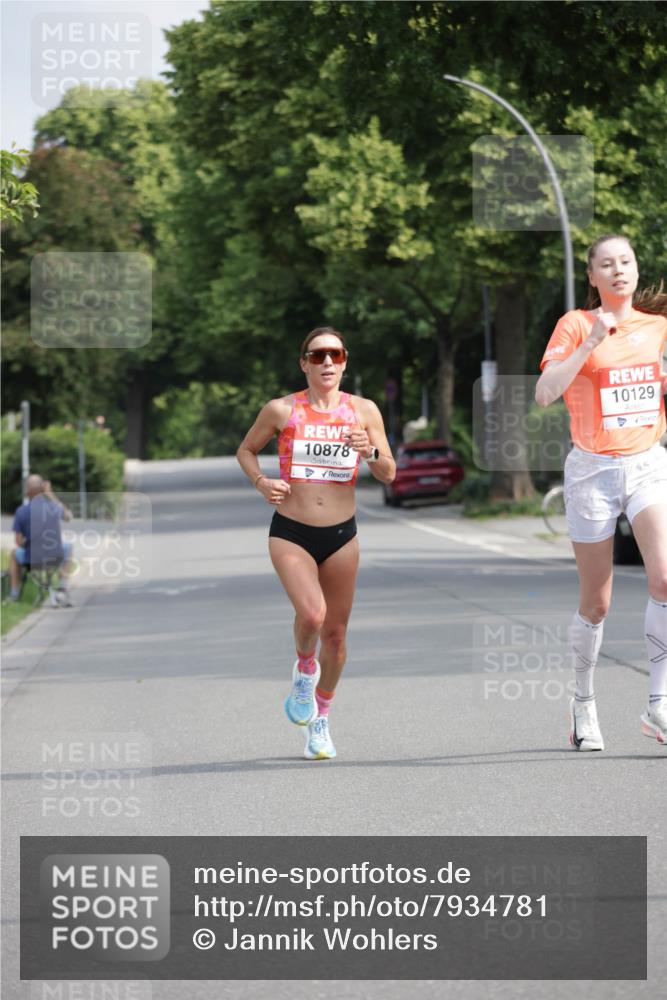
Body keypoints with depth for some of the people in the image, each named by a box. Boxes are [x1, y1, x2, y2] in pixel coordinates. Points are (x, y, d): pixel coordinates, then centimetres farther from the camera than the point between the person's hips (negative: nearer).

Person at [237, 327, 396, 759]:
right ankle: (304, 668, 9)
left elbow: (389, 474, 4)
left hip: (341, 534, 2)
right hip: (290, 532, -2)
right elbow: (246, 450, 13)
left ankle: (320, 720, 27)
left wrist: (371, 452, -17)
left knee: (335, 633, 7)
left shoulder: (363, 411, 1)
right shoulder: (281, 410, -3)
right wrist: (261, 481, -7)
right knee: (311, 614, -25)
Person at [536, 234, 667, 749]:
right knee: (597, 603, 4)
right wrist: (590, 343, -25)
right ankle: (584, 704, 24)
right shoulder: (576, 324, -6)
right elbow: (545, 393, -19)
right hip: (594, 469, -2)